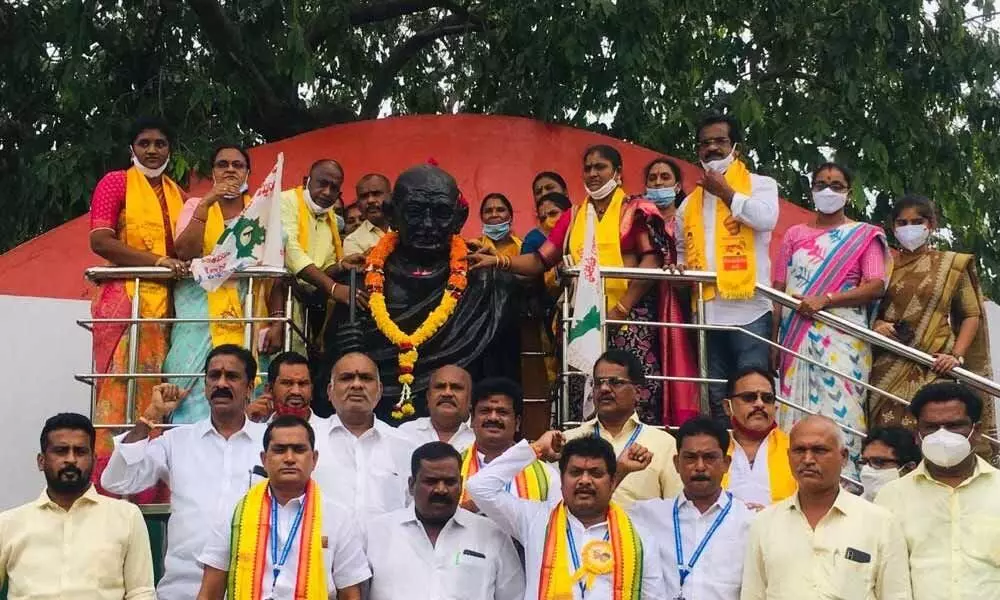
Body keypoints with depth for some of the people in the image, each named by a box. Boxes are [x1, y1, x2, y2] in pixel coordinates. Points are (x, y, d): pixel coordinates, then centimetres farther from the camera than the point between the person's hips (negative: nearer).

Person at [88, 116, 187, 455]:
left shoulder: (176, 193, 20)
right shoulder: (115, 182, 2)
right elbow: (100, 241, -10)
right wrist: (157, 261, -18)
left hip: (166, 302, 6)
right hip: (126, 298, -5)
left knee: (157, 391, 2)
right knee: (121, 388, -10)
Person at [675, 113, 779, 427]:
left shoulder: (760, 185, 4)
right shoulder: (690, 202, 19)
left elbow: (765, 218, -18)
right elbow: (682, 252, 26)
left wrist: (725, 192, -7)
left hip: (749, 310, -5)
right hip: (707, 313, 5)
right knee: (716, 398, 10)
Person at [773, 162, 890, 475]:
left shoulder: (865, 235, 9)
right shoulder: (795, 234, 18)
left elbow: (876, 286, -3)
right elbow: (779, 291, 12)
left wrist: (825, 300, -14)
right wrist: (773, 341, 1)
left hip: (842, 339, -3)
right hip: (796, 338, 3)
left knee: (838, 414, -11)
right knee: (795, 413, 0)